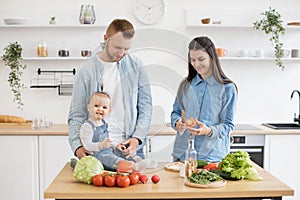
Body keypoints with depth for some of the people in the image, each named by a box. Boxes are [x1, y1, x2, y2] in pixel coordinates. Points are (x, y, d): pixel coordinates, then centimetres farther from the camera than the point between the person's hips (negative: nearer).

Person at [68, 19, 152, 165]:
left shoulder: (136, 66, 2)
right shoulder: (87, 70, -2)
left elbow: (145, 106, 3)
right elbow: (76, 114, -1)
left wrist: (137, 138, -10)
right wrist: (77, 146, -15)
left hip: (130, 148, 1)